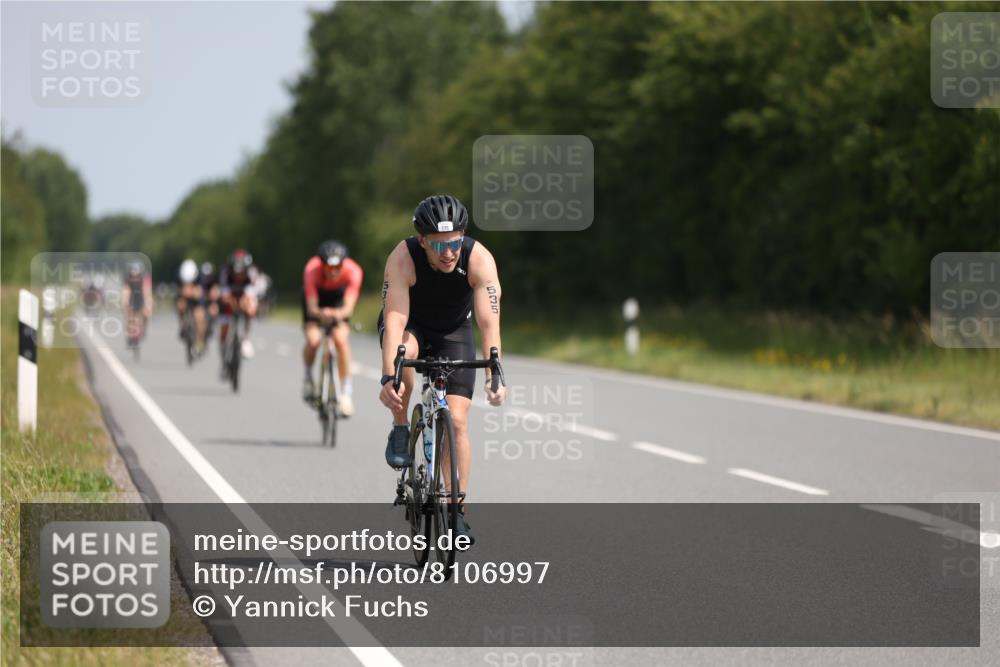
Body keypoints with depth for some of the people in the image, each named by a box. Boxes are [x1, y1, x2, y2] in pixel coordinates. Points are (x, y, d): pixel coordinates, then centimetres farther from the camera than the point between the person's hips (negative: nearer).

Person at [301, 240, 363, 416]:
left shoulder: (353, 271, -34)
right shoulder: (312, 270, -36)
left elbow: (349, 307, -40)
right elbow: (312, 308, -38)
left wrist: (340, 314, -63)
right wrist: (321, 313, -61)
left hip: (338, 298, 0)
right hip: (316, 296, 0)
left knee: (341, 339, -22)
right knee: (313, 340, -22)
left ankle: (346, 391, -12)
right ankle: (308, 377, 9)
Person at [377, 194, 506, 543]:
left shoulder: (479, 259, -30)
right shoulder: (403, 258, -32)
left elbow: (489, 322, -35)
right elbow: (395, 320, -39)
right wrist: (388, 378, -50)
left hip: (453, 332, 1)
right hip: (411, 326, -1)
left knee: (457, 421, -11)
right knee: (405, 348, -38)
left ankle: (457, 512, -2)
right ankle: (400, 430, -15)